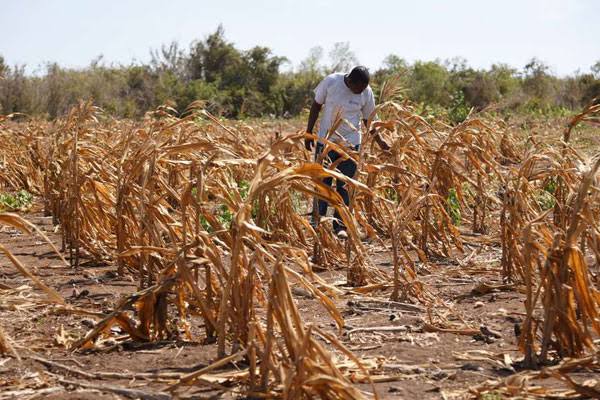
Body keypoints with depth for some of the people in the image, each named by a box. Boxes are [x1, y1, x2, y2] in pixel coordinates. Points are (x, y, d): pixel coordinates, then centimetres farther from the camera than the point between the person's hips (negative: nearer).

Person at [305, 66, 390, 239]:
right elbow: (316, 106, 0)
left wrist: (379, 140, -4)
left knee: (345, 186, 3)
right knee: (322, 183, 6)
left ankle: (340, 226, 10)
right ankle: (317, 222, 16)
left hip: (351, 144, 1)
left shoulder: (367, 93, -9)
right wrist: (309, 132, 0)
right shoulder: (331, 82, -13)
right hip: (326, 140, 0)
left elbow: (368, 119, 5)